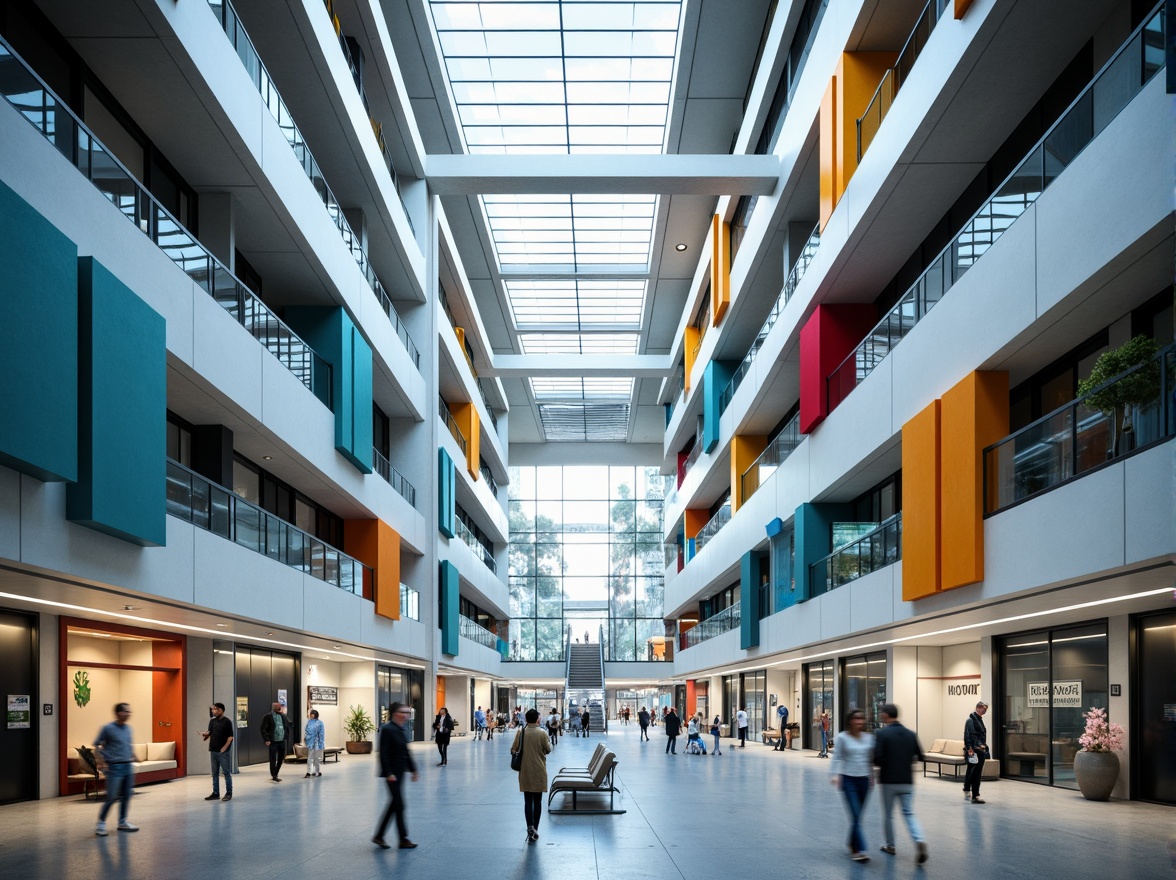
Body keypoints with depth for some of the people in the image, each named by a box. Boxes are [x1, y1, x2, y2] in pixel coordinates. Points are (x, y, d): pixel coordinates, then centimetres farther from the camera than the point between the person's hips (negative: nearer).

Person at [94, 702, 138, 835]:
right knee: (111, 797, -8)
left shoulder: (128, 728, 10)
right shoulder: (108, 728, -9)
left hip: (128, 767, 6)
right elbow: (96, 745, -6)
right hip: (114, 768, -6)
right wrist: (101, 762, -13)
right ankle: (100, 823, 3)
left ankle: (123, 822, 19)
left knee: (126, 796, 9)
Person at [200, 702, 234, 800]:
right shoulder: (212, 721, 8)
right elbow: (210, 732, 14)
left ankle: (229, 793, 7)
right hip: (213, 751, 6)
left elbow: (230, 737, -10)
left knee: (227, 772, 1)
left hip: (223, 752, -6)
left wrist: (224, 748, -15)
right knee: (215, 773, 11)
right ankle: (215, 793, 18)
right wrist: (205, 734, -8)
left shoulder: (227, 722, -9)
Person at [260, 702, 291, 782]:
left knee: (281, 758, 13)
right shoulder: (268, 716, -7)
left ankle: (275, 774, 28)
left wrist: (287, 736, 5)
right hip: (273, 742, -6)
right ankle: (273, 776, 8)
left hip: (282, 741, 6)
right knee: (273, 759, 0)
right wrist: (267, 739, -15)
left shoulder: (283, 716, 9)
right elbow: (263, 729, -9)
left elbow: (288, 726, 18)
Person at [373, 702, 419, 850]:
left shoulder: (402, 730, 10)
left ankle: (379, 836, 21)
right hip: (392, 772, -9)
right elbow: (383, 753, -18)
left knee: (394, 804, 12)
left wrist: (413, 769, 16)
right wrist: (389, 773, -21)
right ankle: (403, 839, 6)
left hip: (400, 771, 9)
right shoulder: (387, 729, -15)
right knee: (399, 805, -3)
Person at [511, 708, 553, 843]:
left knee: (528, 801, 8)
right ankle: (535, 830, 12)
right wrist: (549, 742, 17)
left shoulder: (520, 733, -6)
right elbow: (548, 750, -2)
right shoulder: (541, 733, -12)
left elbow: (513, 750, -2)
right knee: (537, 801, 9)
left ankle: (530, 827, -8)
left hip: (525, 772, 2)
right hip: (539, 771, -2)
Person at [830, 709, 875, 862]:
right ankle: (860, 849, -12)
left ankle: (853, 844, 30)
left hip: (864, 780, 4)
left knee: (857, 815, 12)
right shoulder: (842, 737, -6)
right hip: (848, 779, -4)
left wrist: (872, 776, 14)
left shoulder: (869, 738, 5)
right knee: (856, 815, -11)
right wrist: (835, 775, -17)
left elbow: (871, 759, 13)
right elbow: (837, 758, -5)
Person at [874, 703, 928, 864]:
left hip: (888, 780, -3)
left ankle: (890, 845, 24)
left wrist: (886, 764, 3)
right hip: (907, 781, 3)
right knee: (909, 813, 6)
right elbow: (919, 756, 7)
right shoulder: (911, 734, 3)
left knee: (887, 814, 13)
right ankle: (919, 840, -16)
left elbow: (877, 758, -19)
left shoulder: (882, 734, -12)